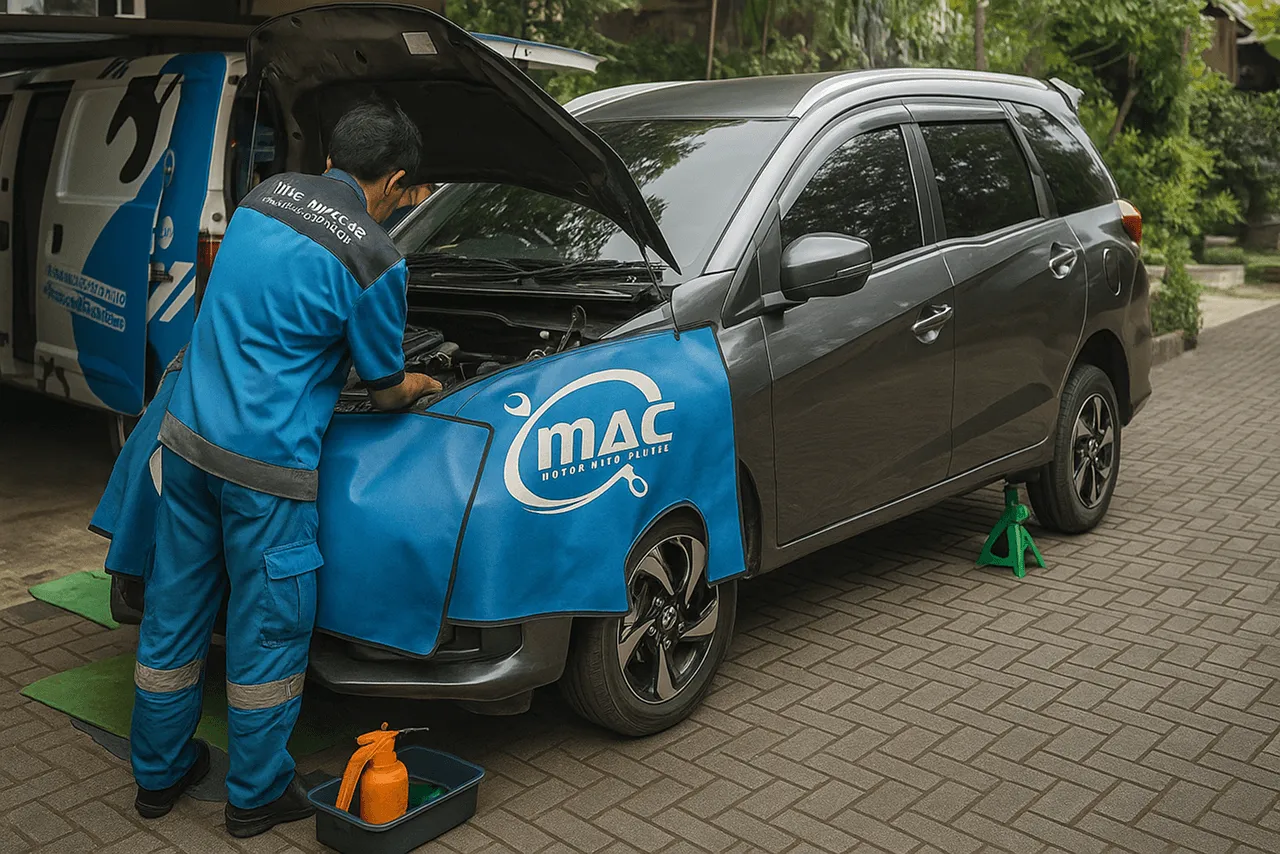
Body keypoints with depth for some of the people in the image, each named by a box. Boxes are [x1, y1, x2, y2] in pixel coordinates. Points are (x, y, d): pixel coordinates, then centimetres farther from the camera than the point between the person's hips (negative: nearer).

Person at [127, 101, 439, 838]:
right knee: (267, 630, 9)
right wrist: (420, 385, 23)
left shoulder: (265, 196, 8)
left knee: (174, 612, 17)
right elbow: (386, 389, -2)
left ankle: (159, 773, 35)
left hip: (187, 437, 7)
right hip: (264, 462, -7)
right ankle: (258, 795, 25)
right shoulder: (373, 259, -13)